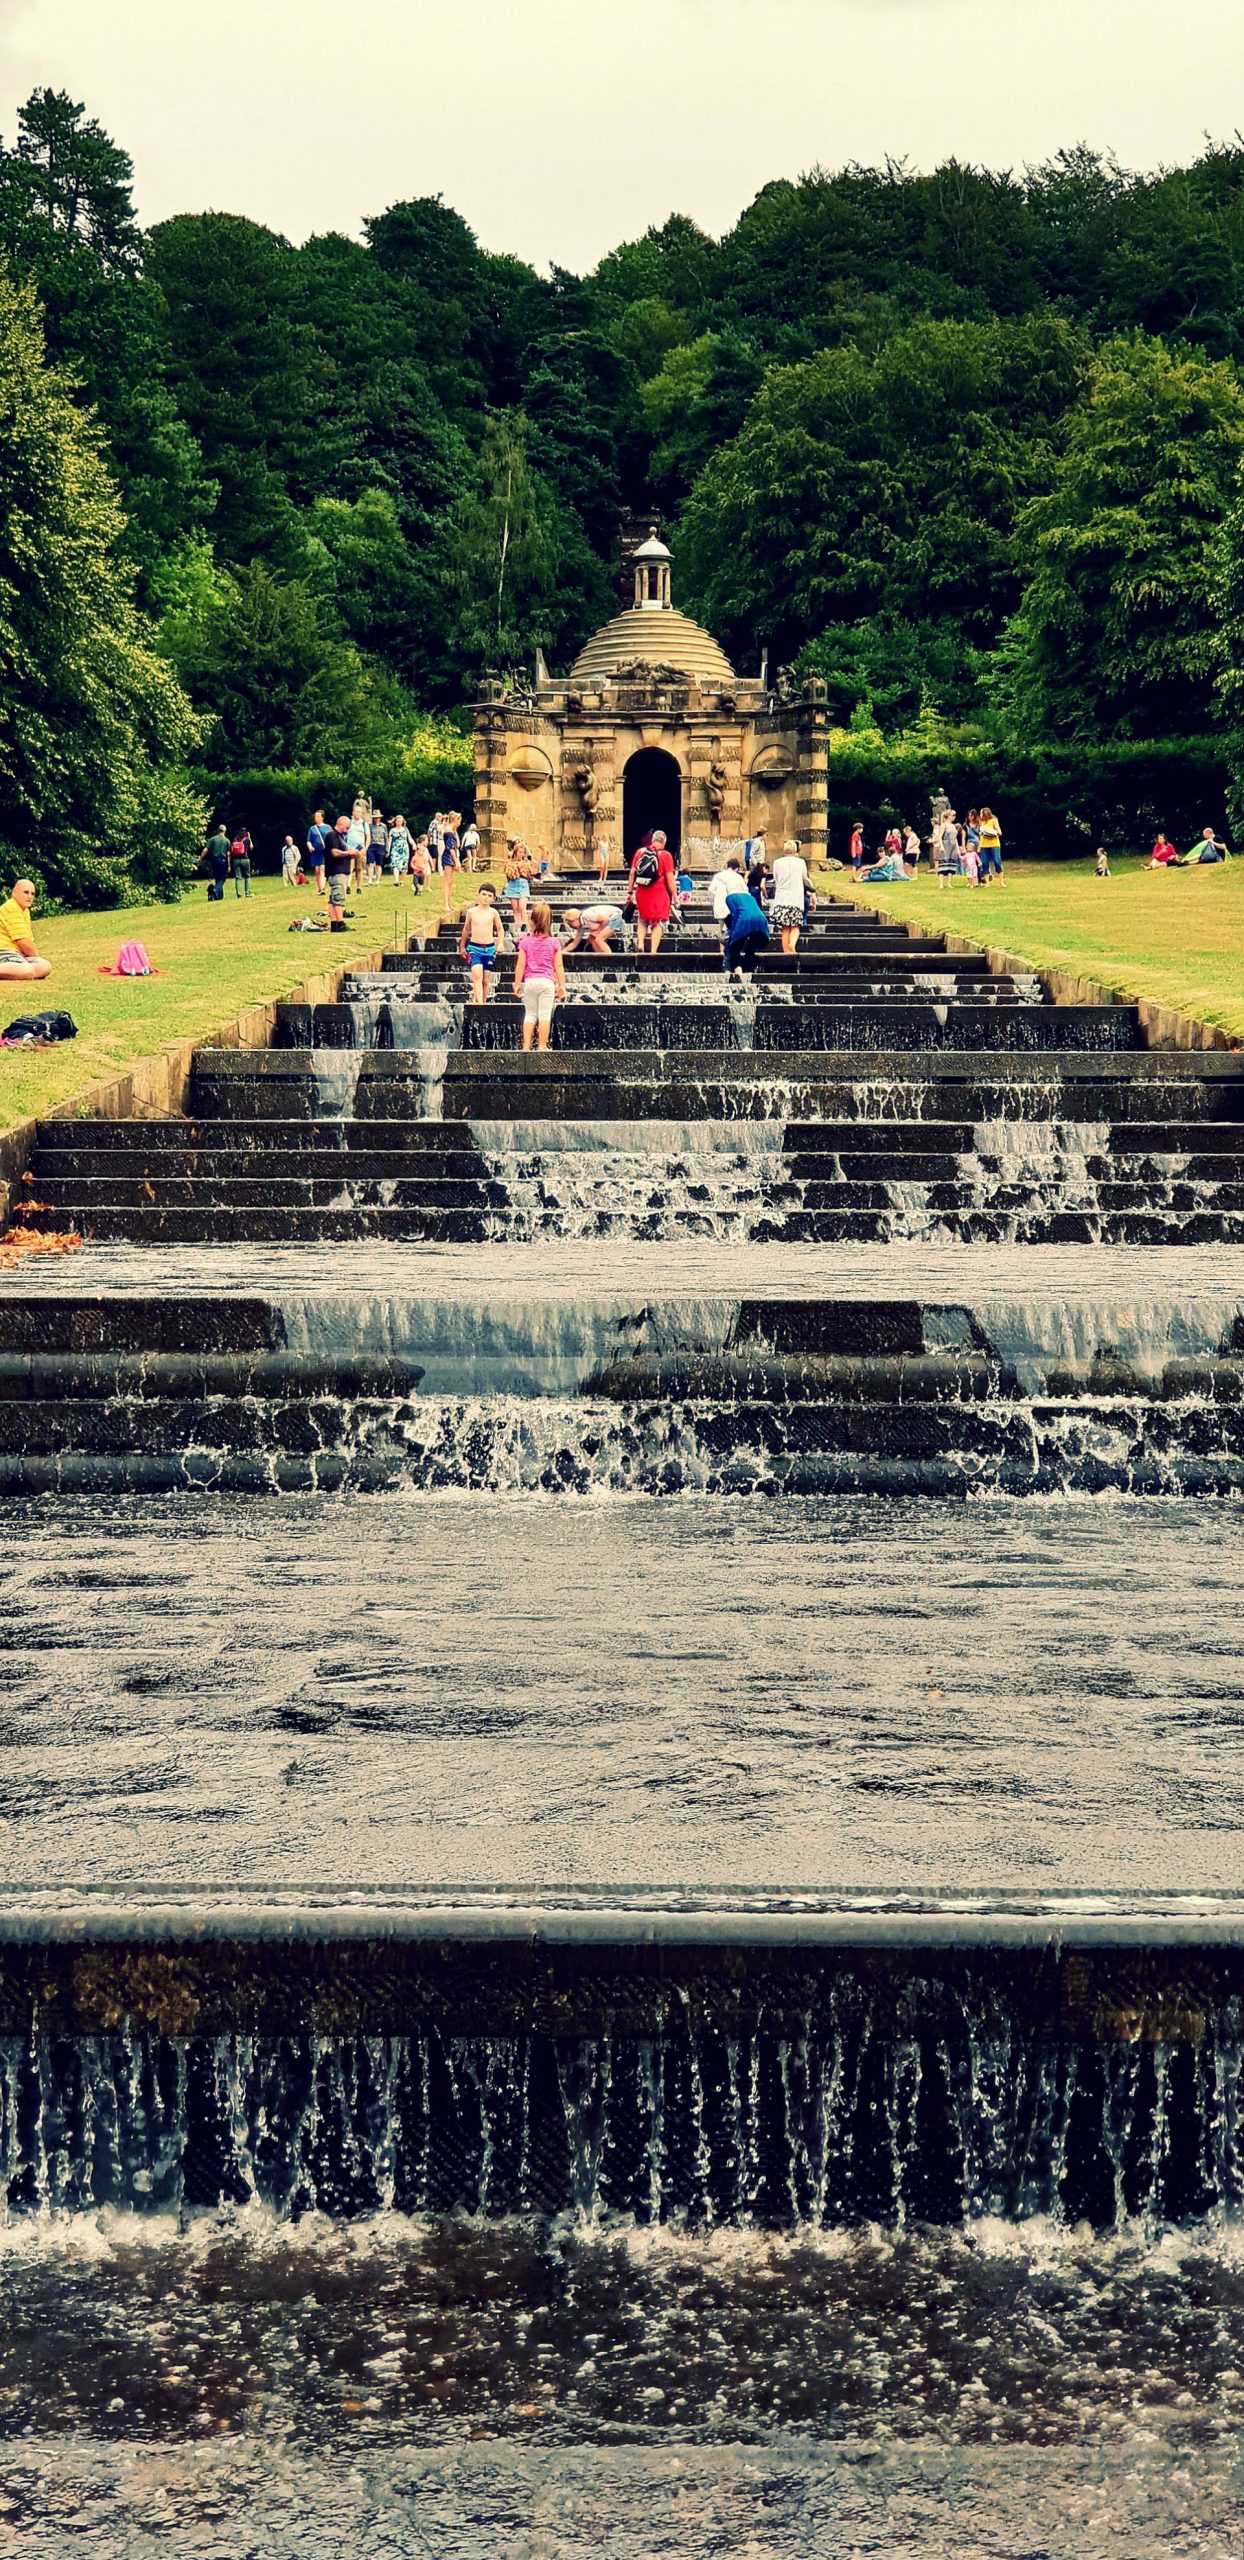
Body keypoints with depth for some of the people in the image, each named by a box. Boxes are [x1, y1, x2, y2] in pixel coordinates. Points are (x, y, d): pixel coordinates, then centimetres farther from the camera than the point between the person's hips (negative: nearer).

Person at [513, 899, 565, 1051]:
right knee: (545, 1015, 0)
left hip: (530, 982, 1)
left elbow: (520, 964, -2)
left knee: (529, 1015, 10)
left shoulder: (525, 941, -1)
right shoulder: (554, 942, -1)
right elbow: (558, 966, -2)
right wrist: (561, 985, 6)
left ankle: (526, 1045, 7)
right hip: (547, 982, -1)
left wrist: (517, 983, 6)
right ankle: (542, 1046, -1)